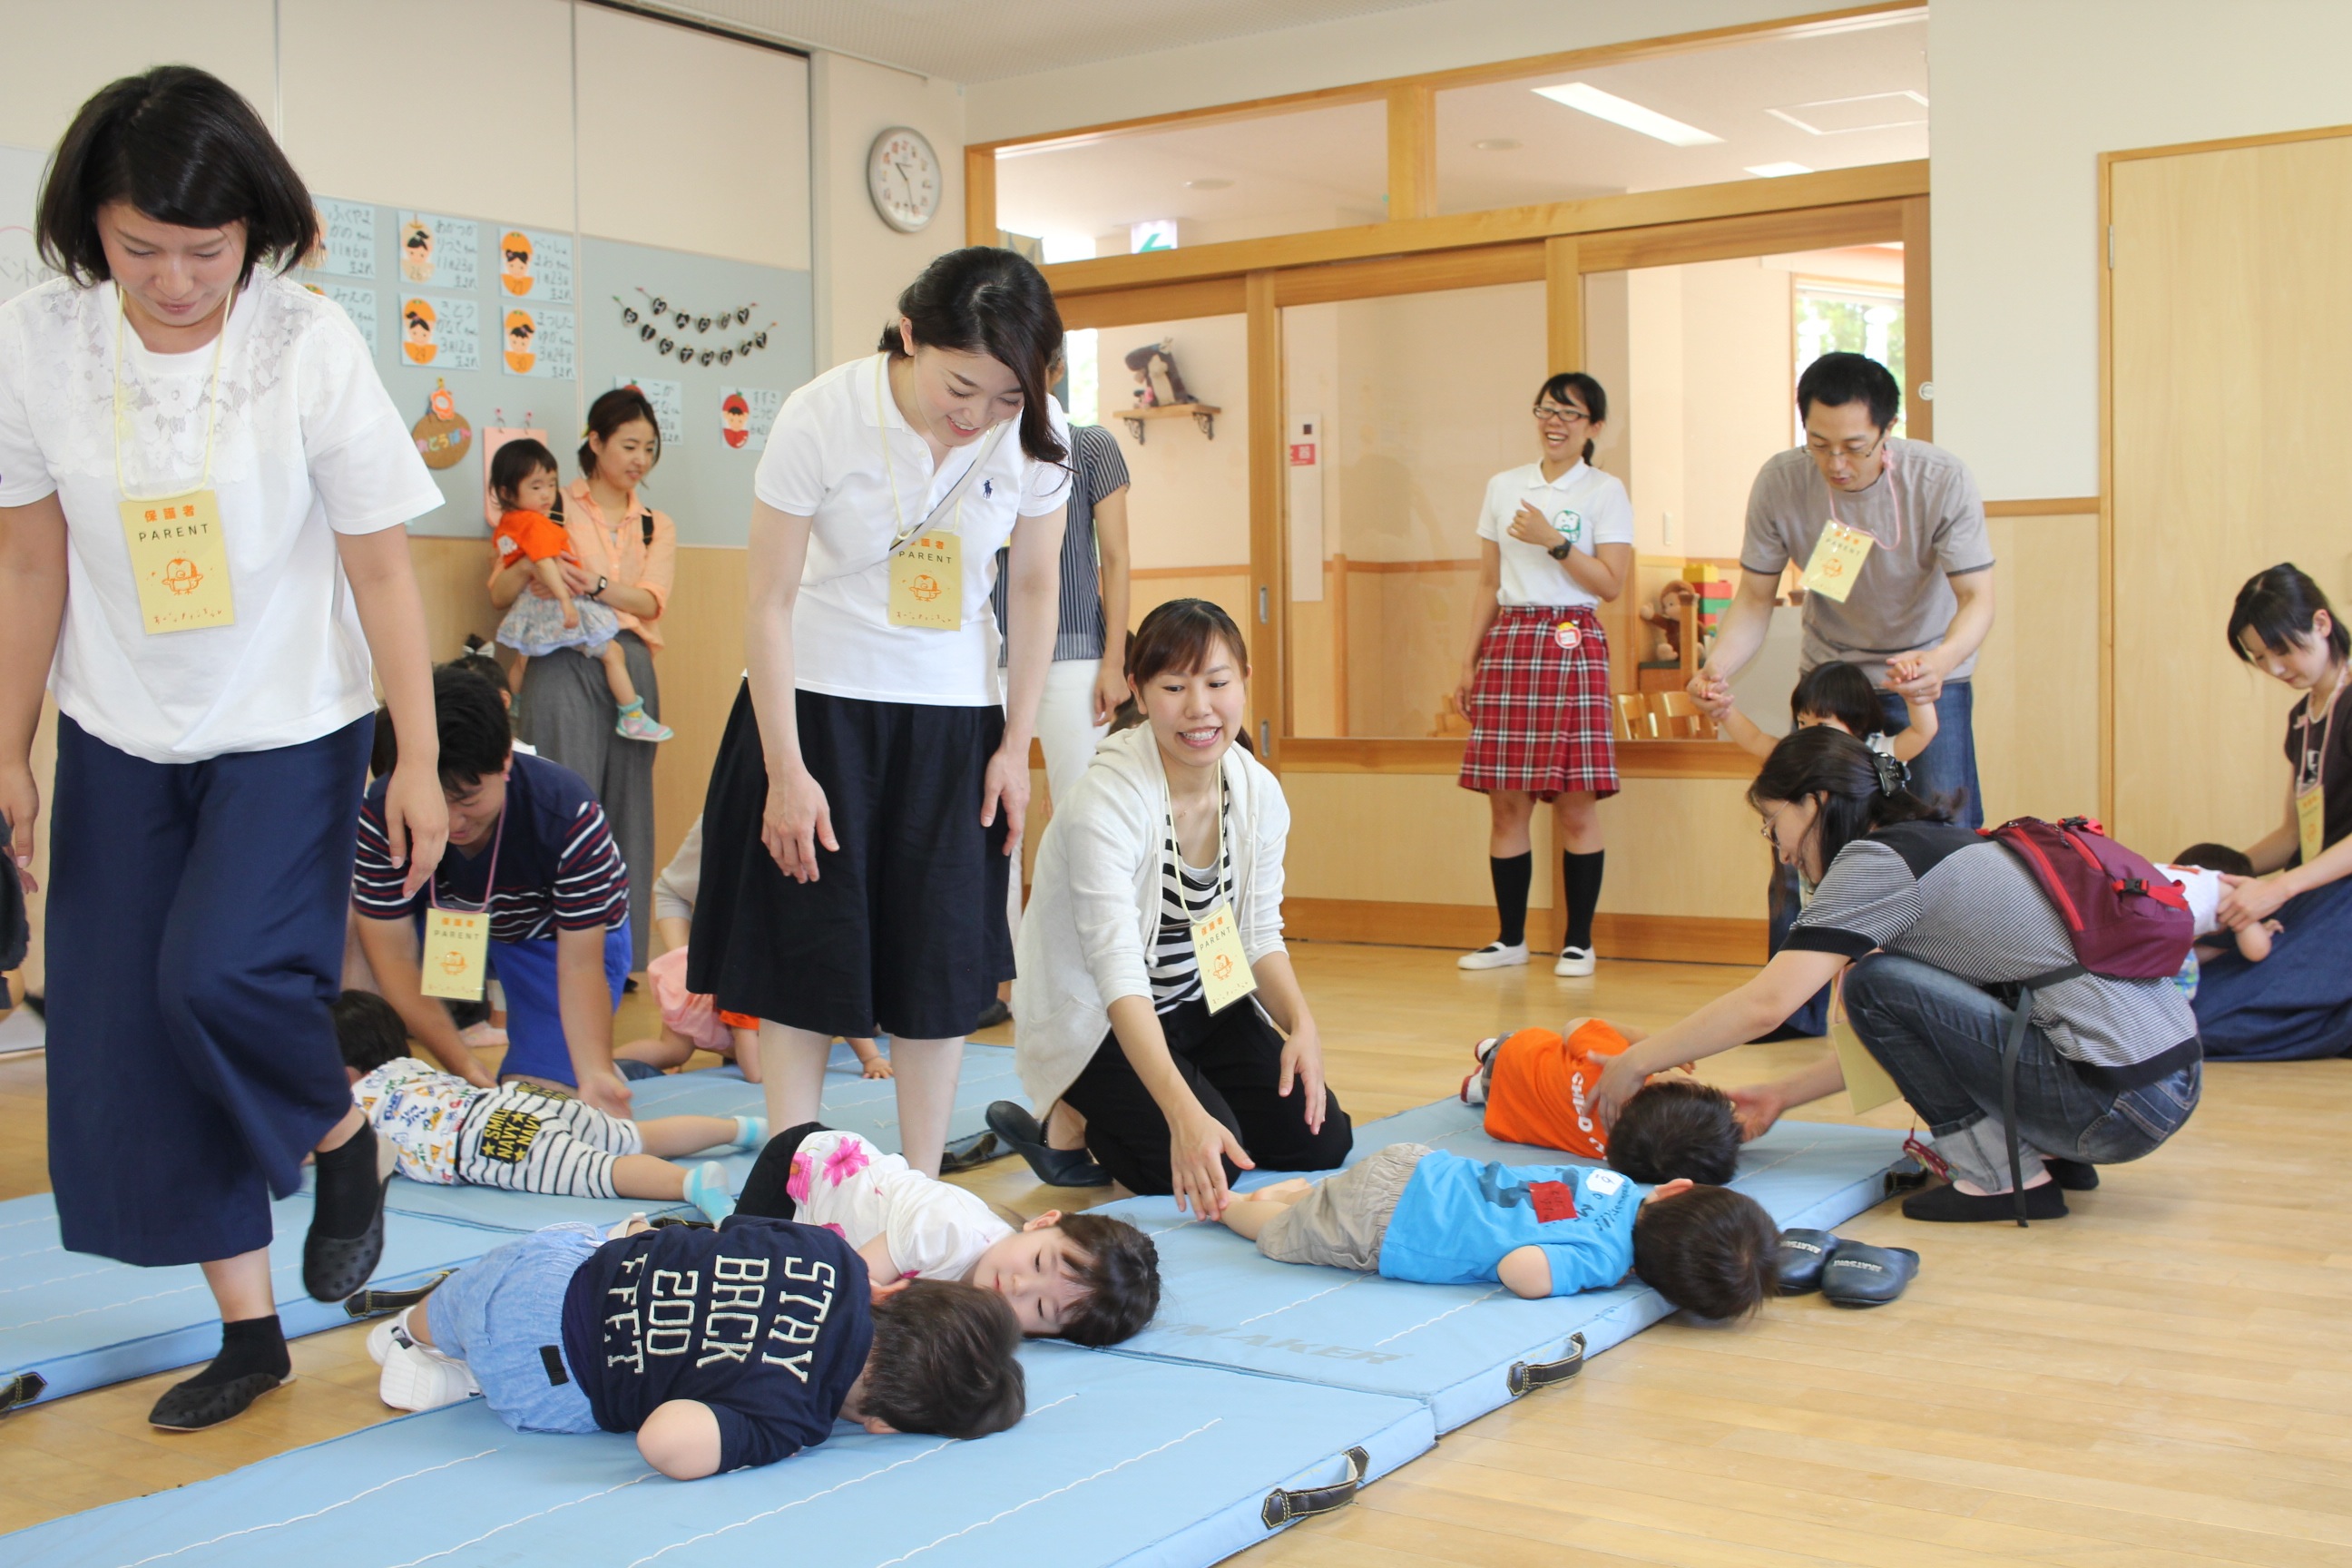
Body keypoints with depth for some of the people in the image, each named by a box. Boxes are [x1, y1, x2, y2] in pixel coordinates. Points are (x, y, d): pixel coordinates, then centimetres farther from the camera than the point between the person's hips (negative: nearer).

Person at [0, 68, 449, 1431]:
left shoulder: (311, 344, -14)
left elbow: (382, 567, -9)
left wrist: (421, 762, -9)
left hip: (288, 730, -3)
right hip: (122, 741, 4)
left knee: (220, 971, -23)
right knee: (126, 1036, 4)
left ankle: (347, 1140, 11)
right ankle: (251, 1332, 18)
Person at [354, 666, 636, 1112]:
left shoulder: (569, 816, -35)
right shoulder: (380, 815, -30)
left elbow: (579, 966, -32)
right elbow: (395, 958, -28)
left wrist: (595, 1074, -46)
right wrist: (468, 1071, -36)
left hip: (555, 932, -2)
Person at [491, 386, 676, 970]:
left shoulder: (657, 526, 19)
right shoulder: (555, 509, 9)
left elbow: (651, 602, 1)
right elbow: (499, 593, 4)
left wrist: (595, 586, -17)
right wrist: (533, 559, -17)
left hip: (630, 671, 3)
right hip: (563, 665, -3)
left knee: (627, 811, 3)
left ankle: (624, 964, 7)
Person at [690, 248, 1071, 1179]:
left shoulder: (1036, 439, -11)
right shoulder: (821, 419, -19)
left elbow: (1036, 588, 3)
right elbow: (770, 602, -13)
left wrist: (1016, 745, 1)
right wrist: (786, 770, -13)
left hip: (953, 717, 3)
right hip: (818, 702, -2)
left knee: (944, 951, 3)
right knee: (807, 945, 1)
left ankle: (920, 1191, 13)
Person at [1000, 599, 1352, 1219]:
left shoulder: (1259, 792, -7)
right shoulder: (1107, 801, -28)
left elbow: (1260, 934, 3)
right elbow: (1118, 970, -36)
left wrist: (1301, 1023, -18)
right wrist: (1184, 1111, -47)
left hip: (1204, 1006, 7)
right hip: (1097, 1021, -7)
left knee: (1321, 1141, -4)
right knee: (1206, 1166, -25)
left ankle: (1110, 1121, 15)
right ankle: (1073, 1121, 5)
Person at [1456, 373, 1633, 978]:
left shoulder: (1605, 492, 2)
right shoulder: (1502, 487, 13)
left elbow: (1611, 584, -5)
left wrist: (1553, 541, -13)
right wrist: (1469, 664, 13)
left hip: (1572, 646, -3)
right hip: (1507, 645, 4)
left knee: (1576, 804, -3)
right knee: (1506, 802, 2)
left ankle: (1578, 941, 6)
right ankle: (1510, 938, 12)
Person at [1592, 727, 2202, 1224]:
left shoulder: (1876, 860, -9)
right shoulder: (1940, 843, 18)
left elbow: (1766, 1004, -15)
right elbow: (1892, 1037, 23)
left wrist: (1635, 1063, -5)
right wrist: (1783, 1094, 23)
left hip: (2123, 1103, -9)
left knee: (1876, 982, -9)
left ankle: (2003, 1175, -4)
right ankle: (2055, 1153, 13)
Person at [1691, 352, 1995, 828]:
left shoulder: (1942, 480, -22)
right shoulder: (1779, 482, -17)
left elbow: (1976, 598, -21)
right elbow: (1755, 596, -9)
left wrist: (1943, 660, -43)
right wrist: (1717, 666, -29)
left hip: (1929, 678, -2)